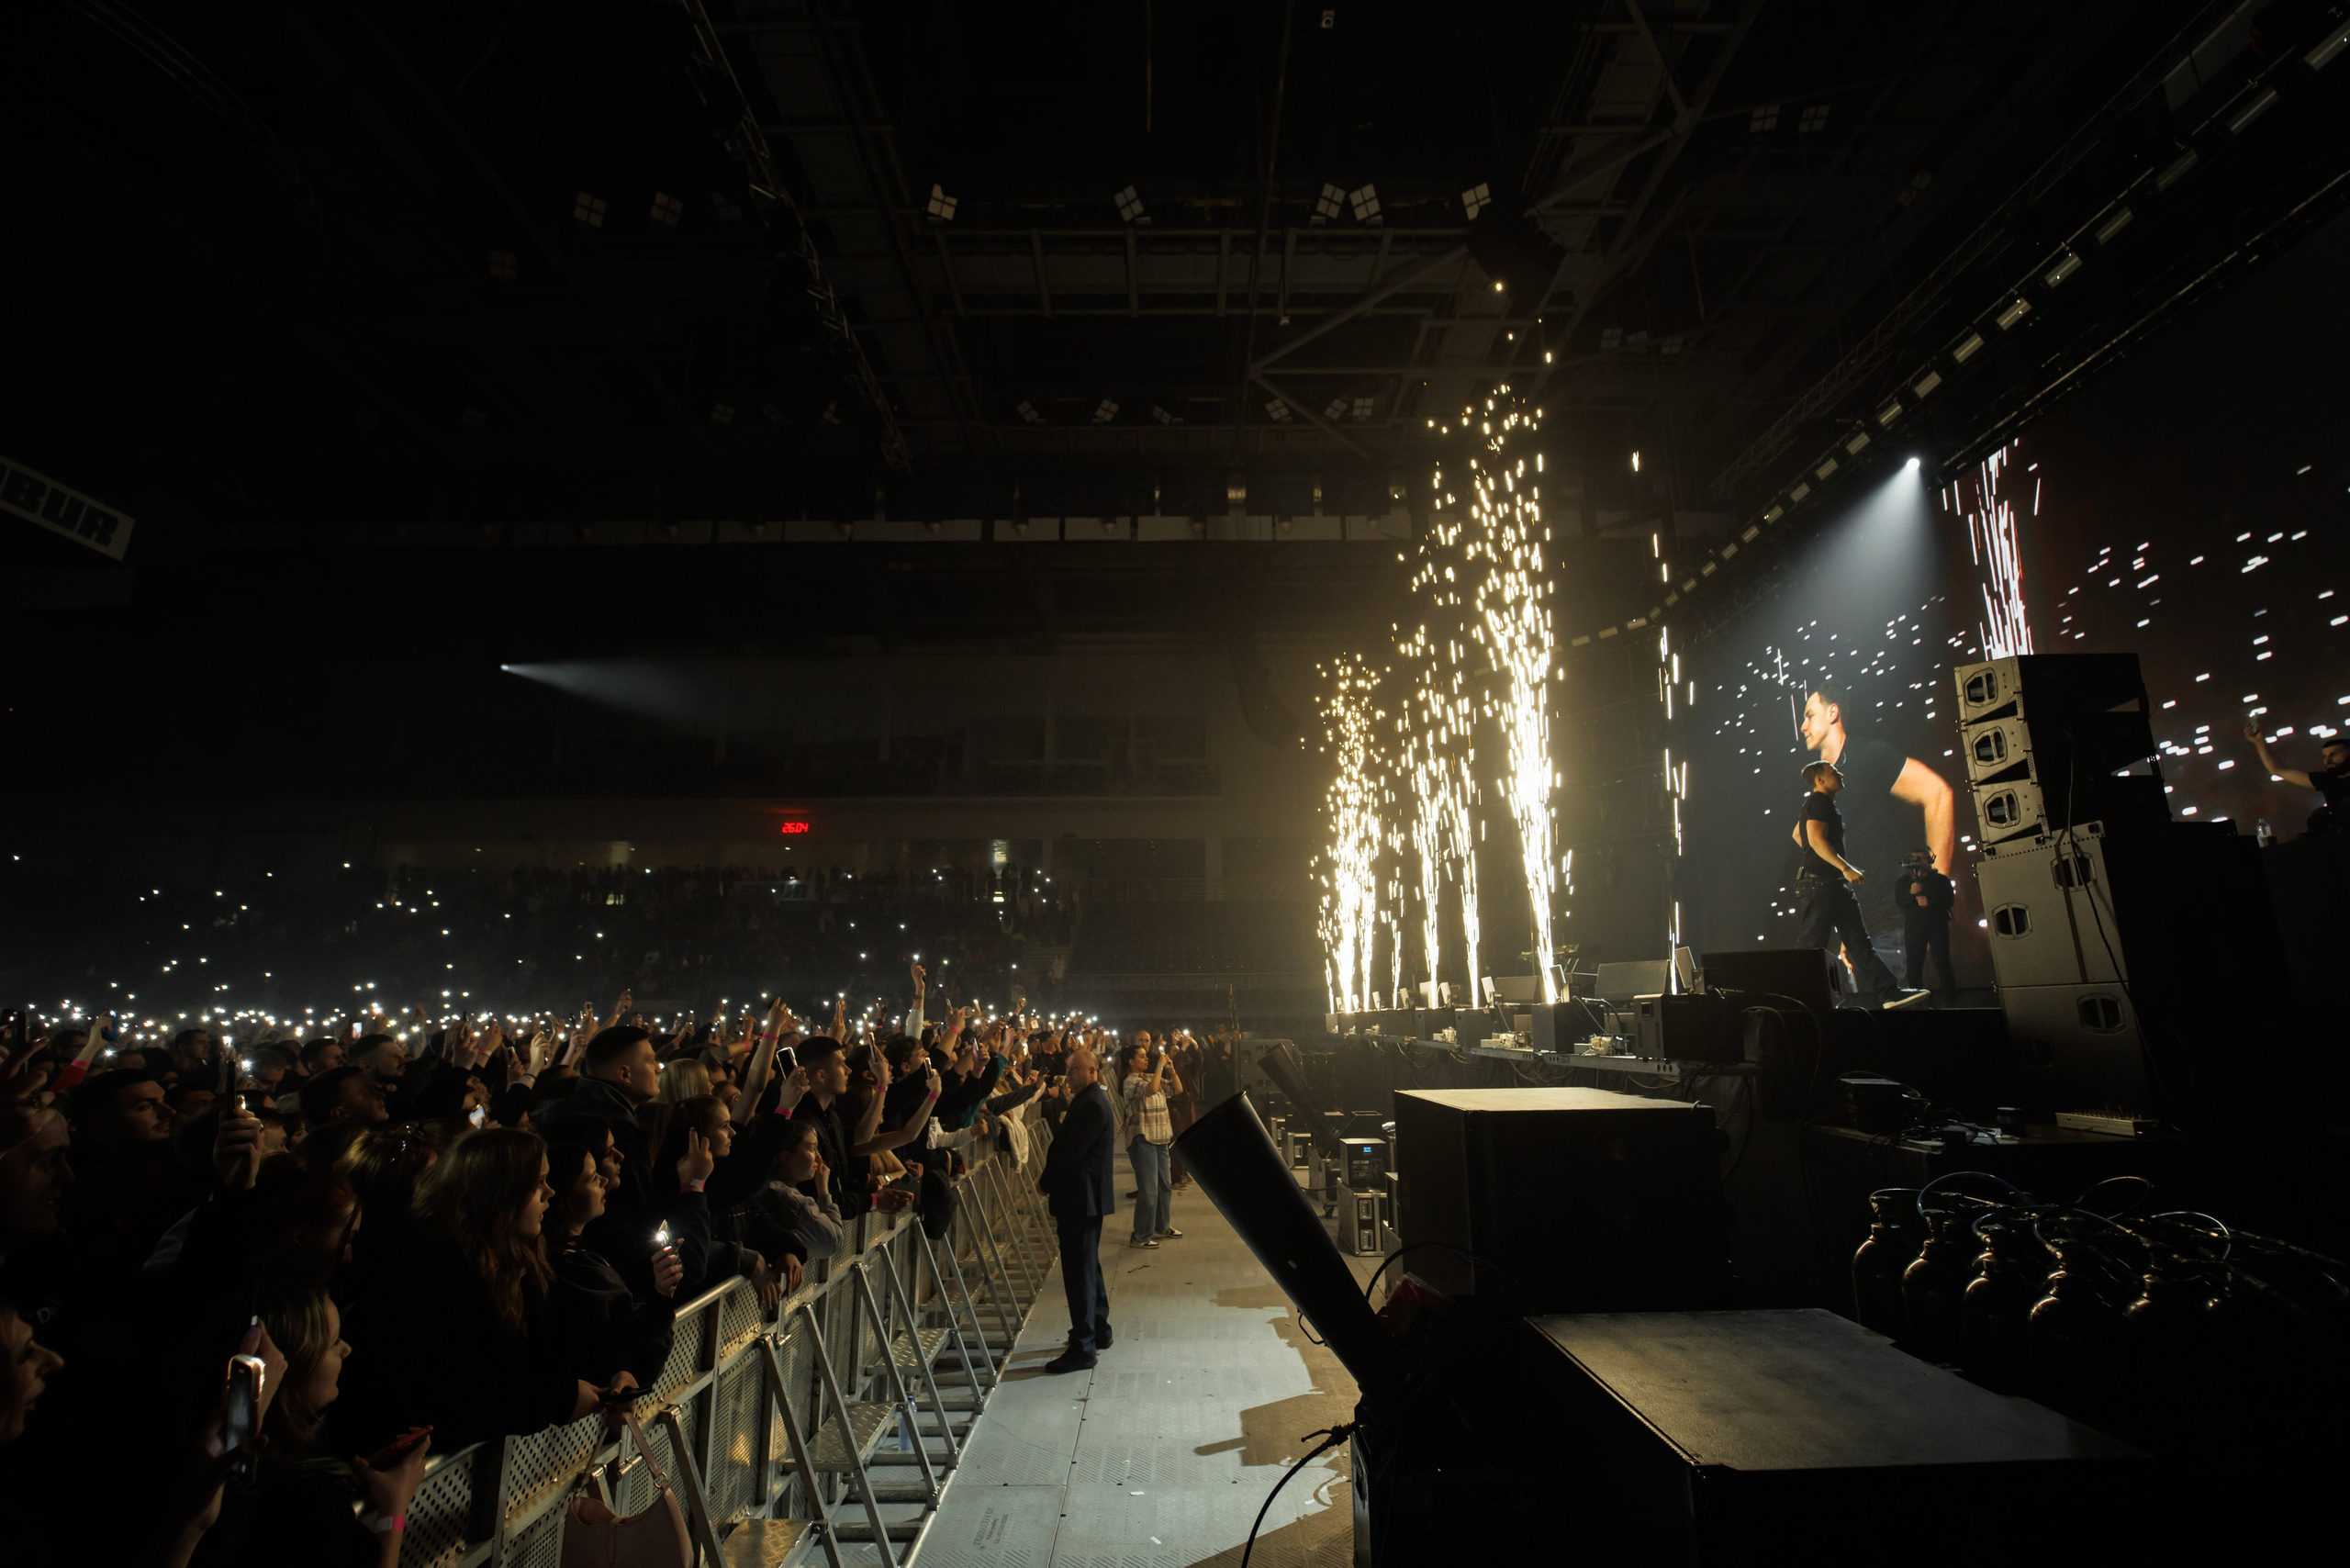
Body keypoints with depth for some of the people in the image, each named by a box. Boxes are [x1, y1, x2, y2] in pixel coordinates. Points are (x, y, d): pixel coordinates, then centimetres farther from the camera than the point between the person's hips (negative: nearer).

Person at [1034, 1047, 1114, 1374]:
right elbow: (1068, 1144, 15)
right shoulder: (1087, 1101, 14)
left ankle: (1082, 1348, 1)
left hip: (1082, 1199, -11)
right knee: (1088, 1266, 20)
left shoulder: (1092, 1105, -19)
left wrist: (1045, 1182, -8)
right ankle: (1098, 1331, 33)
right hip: (1083, 1197, 11)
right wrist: (1049, 1178, 5)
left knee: (1080, 1270, -5)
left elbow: (1070, 1150, -22)